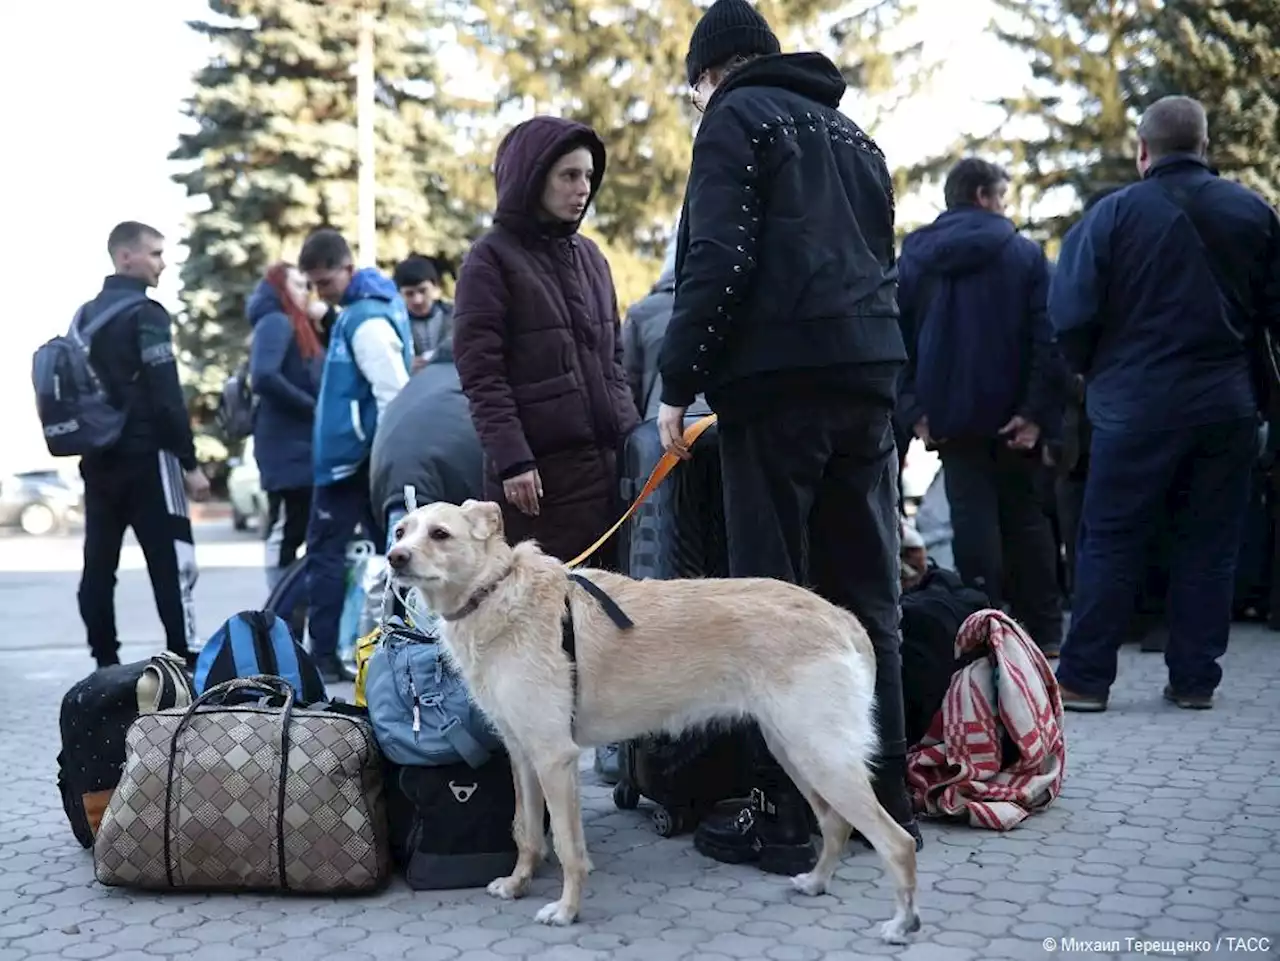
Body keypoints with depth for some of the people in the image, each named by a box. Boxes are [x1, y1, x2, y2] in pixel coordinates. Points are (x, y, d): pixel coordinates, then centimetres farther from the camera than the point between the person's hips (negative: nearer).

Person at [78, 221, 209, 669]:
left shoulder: (86, 315, 15)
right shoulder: (145, 313, -10)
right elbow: (166, 396, -16)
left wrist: (90, 443, 20)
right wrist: (189, 461, -13)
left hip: (98, 457, 8)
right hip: (145, 457, -8)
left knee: (99, 564, 7)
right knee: (172, 561, -6)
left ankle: (106, 665, 12)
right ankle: (187, 662, -8)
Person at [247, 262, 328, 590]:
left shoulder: (297, 325, 21)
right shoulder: (275, 322, -9)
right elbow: (264, 378, -23)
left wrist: (326, 315, 10)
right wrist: (313, 407, -19)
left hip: (304, 444, 10)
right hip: (288, 446, -10)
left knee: (295, 531, 12)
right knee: (286, 530, -7)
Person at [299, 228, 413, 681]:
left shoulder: (367, 321, -18)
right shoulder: (371, 305, 12)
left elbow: (394, 395, -22)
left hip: (350, 455, -10)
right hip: (361, 454, 10)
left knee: (324, 552, -4)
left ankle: (323, 655, 0)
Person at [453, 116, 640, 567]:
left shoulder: (589, 255, 18)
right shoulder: (492, 258, -2)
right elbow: (480, 374, -8)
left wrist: (631, 433, 13)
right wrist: (510, 458, -15)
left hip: (607, 458, 6)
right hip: (540, 467, -6)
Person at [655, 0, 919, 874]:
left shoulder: (737, 116, 2)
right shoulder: (852, 134, 25)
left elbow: (717, 262, -11)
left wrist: (678, 385, -8)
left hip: (776, 381, -7)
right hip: (869, 376, 7)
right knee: (867, 599, 10)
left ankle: (783, 818, 2)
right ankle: (887, 801, 17)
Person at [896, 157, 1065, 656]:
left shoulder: (914, 255, 6)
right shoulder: (1025, 254, -2)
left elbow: (900, 334, 3)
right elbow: (1046, 336, -10)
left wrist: (914, 408, 1)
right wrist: (1038, 410, -11)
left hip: (950, 412, 1)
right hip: (1012, 413, -1)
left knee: (973, 520, 4)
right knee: (1026, 519, 10)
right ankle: (1044, 631, 14)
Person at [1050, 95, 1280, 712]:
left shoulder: (1112, 214, -6)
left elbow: (1071, 316, -9)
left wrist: (1092, 372, 8)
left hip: (1136, 406, -3)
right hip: (1226, 406, 3)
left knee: (1109, 544, 3)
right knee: (1208, 546, 10)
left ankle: (1084, 679, 5)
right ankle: (1195, 678, 14)